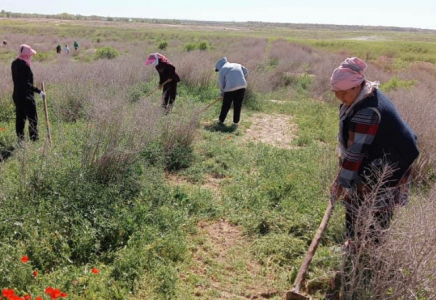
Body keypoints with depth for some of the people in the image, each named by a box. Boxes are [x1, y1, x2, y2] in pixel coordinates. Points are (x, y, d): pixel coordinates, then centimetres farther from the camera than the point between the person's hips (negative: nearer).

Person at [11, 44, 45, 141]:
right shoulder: (24, 65, -18)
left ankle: (20, 139, 17)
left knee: (20, 118, 12)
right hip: (26, 96, -9)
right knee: (33, 119, -3)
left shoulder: (14, 64, 9)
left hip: (17, 95, 9)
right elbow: (26, 83, -23)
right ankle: (34, 139, -4)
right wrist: (39, 91, -24)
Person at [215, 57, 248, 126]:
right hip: (242, 86, 4)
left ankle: (221, 120, 23)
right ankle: (236, 122, 15)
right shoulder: (236, 65, 21)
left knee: (226, 105, 11)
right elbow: (246, 72, 14)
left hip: (231, 87, -4)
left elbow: (221, 84, 6)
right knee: (238, 105, 13)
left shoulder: (222, 70, 7)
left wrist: (223, 93, 21)